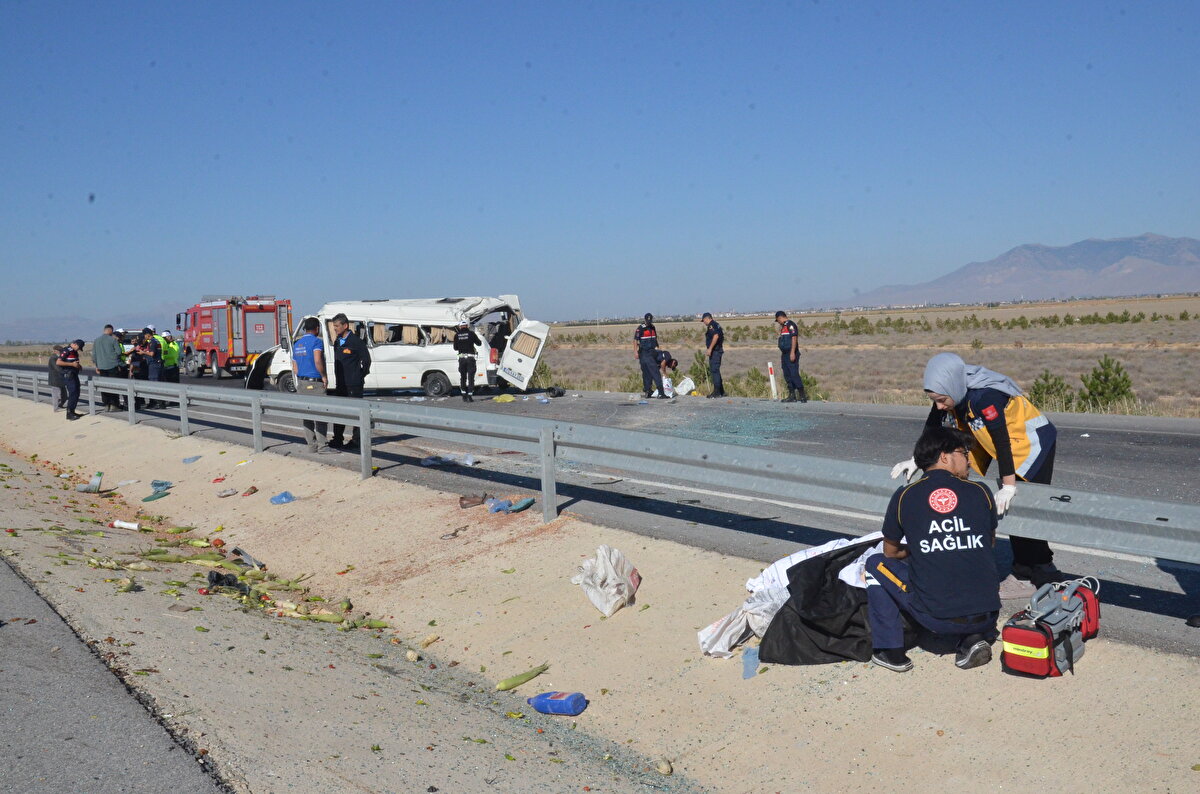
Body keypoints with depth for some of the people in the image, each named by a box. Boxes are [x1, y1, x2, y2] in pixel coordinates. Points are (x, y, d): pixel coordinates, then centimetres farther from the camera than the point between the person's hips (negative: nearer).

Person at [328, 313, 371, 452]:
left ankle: (356, 442, 2)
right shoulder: (337, 342, 13)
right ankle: (337, 440, 21)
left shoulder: (356, 341, -12)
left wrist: (360, 376, -2)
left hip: (353, 384, -8)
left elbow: (366, 360, -9)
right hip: (341, 384, 8)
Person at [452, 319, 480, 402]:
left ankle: (464, 396, 15)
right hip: (470, 358, -2)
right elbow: (478, 343, 6)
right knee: (470, 377, 1)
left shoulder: (457, 335, 2)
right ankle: (469, 396, -5)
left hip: (461, 358, 2)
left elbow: (455, 348, 9)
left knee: (462, 377, 14)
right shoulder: (471, 333, -4)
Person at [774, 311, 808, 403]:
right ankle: (792, 396, 13)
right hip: (785, 354, 10)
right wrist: (782, 355, 22)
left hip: (791, 354, -10)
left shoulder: (790, 325, -9)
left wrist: (792, 353, -24)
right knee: (787, 375, 9)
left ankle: (802, 395, -8)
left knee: (794, 374, -11)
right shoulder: (783, 327, 21)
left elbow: (794, 338, -18)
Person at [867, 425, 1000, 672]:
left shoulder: (904, 496, -1)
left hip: (935, 618, -2)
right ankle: (974, 639, 10)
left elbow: (890, 552, 13)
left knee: (875, 563, 19)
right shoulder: (980, 492, 2)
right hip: (986, 617, 2)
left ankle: (889, 651, 15)